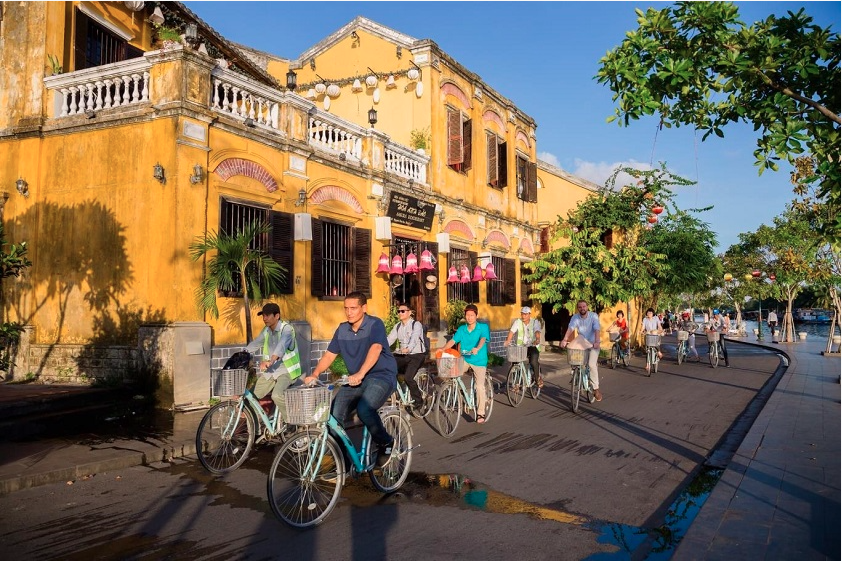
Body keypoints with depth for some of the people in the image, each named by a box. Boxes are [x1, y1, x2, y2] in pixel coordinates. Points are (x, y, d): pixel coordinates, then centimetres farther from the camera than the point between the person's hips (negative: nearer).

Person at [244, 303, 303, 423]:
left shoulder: (287, 329, -15)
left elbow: (281, 345, -33)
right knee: (252, 396, -3)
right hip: (269, 371, 7)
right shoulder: (266, 331, 8)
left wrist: (270, 361, -49)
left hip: (286, 370, -7)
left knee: (276, 395, -29)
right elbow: (254, 344, 13)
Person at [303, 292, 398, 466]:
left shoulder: (375, 324, -11)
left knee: (364, 409, -32)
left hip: (381, 375, -6)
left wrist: (360, 374, -42)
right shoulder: (342, 329, 7)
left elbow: (375, 349, -28)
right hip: (354, 379, 6)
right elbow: (329, 355, 7)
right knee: (333, 415, -12)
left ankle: (385, 443, -5)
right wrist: (314, 375, -10)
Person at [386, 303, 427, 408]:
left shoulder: (416, 325, -9)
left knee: (408, 377, -24)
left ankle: (418, 401, -3)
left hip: (416, 355, -6)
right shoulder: (397, 326, 11)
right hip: (403, 355, 6)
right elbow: (389, 339, -1)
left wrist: (408, 349, -47)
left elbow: (414, 338, -27)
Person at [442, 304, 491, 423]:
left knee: (479, 386, -12)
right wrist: (443, 349, -19)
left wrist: (477, 348, -44)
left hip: (479, 360, -3)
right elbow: (453, 341, -1)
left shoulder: (483, 327, -6)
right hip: (464, 359, 3)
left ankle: (480, 413, 2)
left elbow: (483, 339, -24)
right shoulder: (461, 329, 5)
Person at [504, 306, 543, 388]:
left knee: (533, 362, -25)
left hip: (532, 346, -2)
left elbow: (537, 332, -21)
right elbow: (512, 331, -11)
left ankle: (538, 378, 1)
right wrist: (507, 341, -29)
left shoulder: (535, 322, -3)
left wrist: (537, 339, -43)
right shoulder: (517, 322, 0)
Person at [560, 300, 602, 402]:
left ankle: (596, 388, -10)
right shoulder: (575, 318, -7)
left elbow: (597, 329, -27)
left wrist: (596, 341, -44)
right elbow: (570, 328, -23)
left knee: (591, 364, -20)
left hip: (593, 344, -3)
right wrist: (564, 340, -39)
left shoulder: (593, 316, -14)